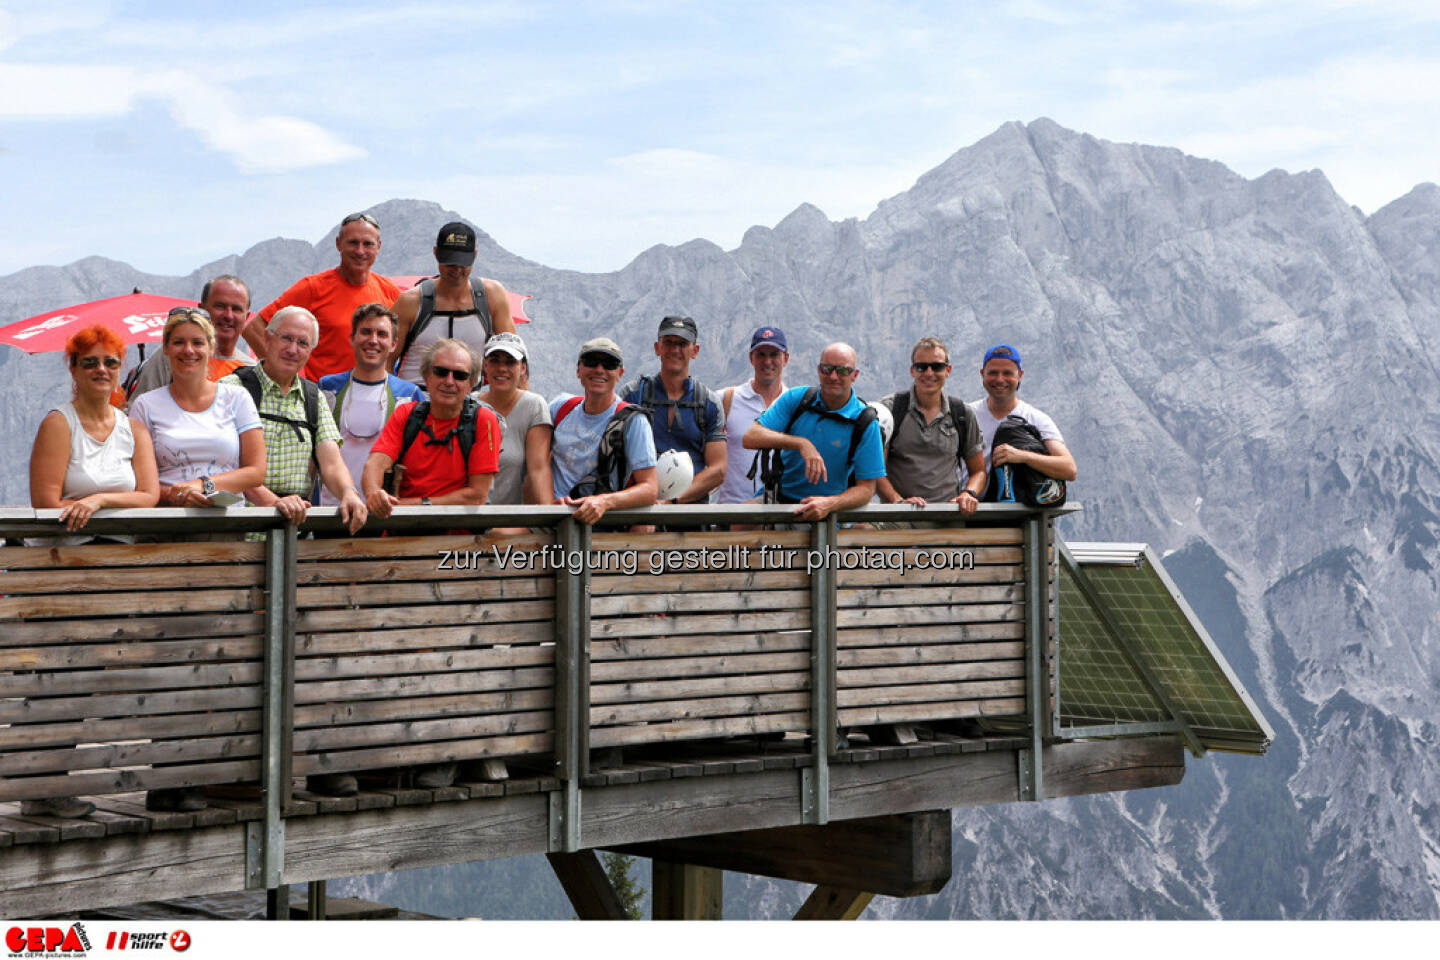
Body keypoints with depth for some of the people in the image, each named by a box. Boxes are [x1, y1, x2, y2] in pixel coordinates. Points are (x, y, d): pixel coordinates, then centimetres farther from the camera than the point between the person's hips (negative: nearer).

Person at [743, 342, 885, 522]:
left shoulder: (866, 424, -6)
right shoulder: (795, 398, 0)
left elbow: (866, 488, -7)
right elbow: (750, 438, -10)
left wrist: (829, 504, -27)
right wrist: (801, 443, -24)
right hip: (781, 498, -2)